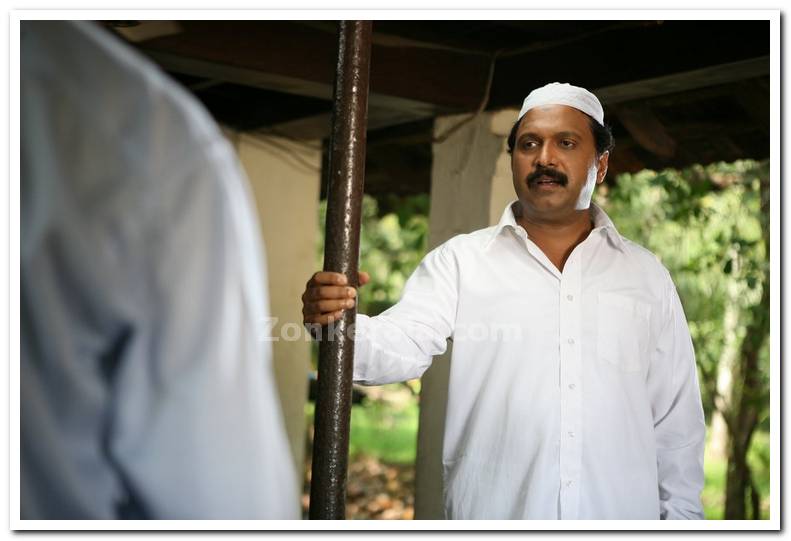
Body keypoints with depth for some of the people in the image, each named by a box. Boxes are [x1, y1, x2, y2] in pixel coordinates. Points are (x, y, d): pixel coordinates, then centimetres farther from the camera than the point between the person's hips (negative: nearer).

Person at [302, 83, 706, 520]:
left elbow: (675, 421, 8)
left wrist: (681, 516, 5)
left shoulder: (646, 275, 7)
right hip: (491, 514, -2)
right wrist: (343, 328, -35)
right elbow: (403, 344, -15)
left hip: (623, 513, 2)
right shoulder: (461, 261, 0)